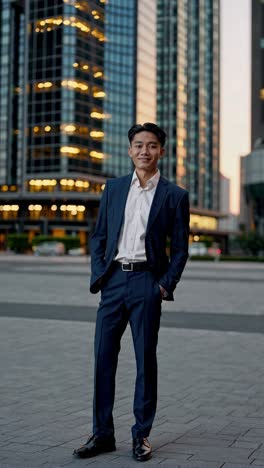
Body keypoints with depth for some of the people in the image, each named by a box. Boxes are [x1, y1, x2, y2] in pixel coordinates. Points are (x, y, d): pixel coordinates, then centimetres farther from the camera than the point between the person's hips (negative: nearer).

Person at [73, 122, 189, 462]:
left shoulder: (174, 195, 3)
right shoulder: (113, 188, 11)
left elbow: (180, 248, 4)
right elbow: (99, 236, 12)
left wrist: (167, 285, -6)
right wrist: (98, 275, 1)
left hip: (146, 281, -3)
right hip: (114, 279, 3)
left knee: (146, 359, 4)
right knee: (103, 357, 3)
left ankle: (141, 434, 16)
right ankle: (102, 434, 14)